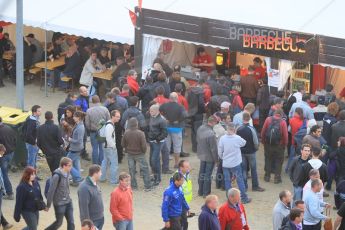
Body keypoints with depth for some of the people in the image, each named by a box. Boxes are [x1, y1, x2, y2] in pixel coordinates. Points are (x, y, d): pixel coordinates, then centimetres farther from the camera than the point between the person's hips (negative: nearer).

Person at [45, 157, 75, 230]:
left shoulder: (67, 173, 0)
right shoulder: (57, 176, -23)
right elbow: (51, 190, -18)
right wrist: (48, 205, -13)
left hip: (68, 202, 6)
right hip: (59, 204, -6)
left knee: (71, 222, 5)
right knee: (59, 223, 9)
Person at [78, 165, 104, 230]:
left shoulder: (95, 184, 5)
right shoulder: (84, 188, -25)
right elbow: (84, 208, -25)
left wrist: (101, 217, 18)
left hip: (100, 219, 9)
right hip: (92, 221, -9)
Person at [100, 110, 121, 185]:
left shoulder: (111, 124, 10)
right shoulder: (110, 126, -23)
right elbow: (108, 138, -26)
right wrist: (113, 146, -17)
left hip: (106, 147, 11)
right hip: (110, 148, -11)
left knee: (105, 162, 19)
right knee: (114, 164, -4)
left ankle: (102, 178, 28)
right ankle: (113, 180, 1)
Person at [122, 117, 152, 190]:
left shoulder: (126, 133, -10)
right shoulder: (140, 133, -21)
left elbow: (123, 144, 0)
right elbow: (144, 145, -19)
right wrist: (144, 151, 2)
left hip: (130, 154, 3)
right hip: (139, 154, -3)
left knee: (132, 170, 14)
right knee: (144, 169, 8)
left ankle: (133, 186, 19)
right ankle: (147, 186, 10)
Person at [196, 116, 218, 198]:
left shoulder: (200, 128, -9)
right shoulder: (211, 134, -32)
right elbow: (213, 149, -24)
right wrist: (216, 159, -10)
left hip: (201, 154, 7)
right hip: (209, 157, -7)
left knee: (201, 173, 19)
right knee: (207, 175, 8)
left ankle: (200, 191, 31)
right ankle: (206, 193, 18)